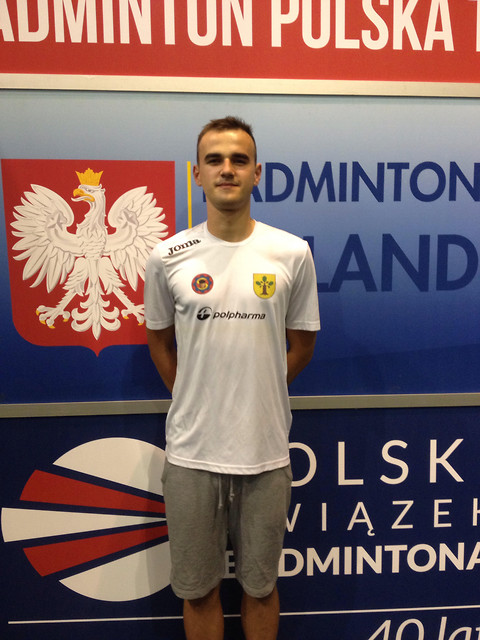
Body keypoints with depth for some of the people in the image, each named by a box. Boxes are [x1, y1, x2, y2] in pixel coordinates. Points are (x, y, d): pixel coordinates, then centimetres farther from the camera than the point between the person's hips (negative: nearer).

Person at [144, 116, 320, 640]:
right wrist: (197, 404, 8)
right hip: (191, 450, 1)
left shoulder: (292, 254, -4)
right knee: (197, 588, 19)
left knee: (260, 584, 20)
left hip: (265, 449, 0)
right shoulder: (167, 258, -3)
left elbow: (300, 345, 6)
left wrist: (254, 399, 6)